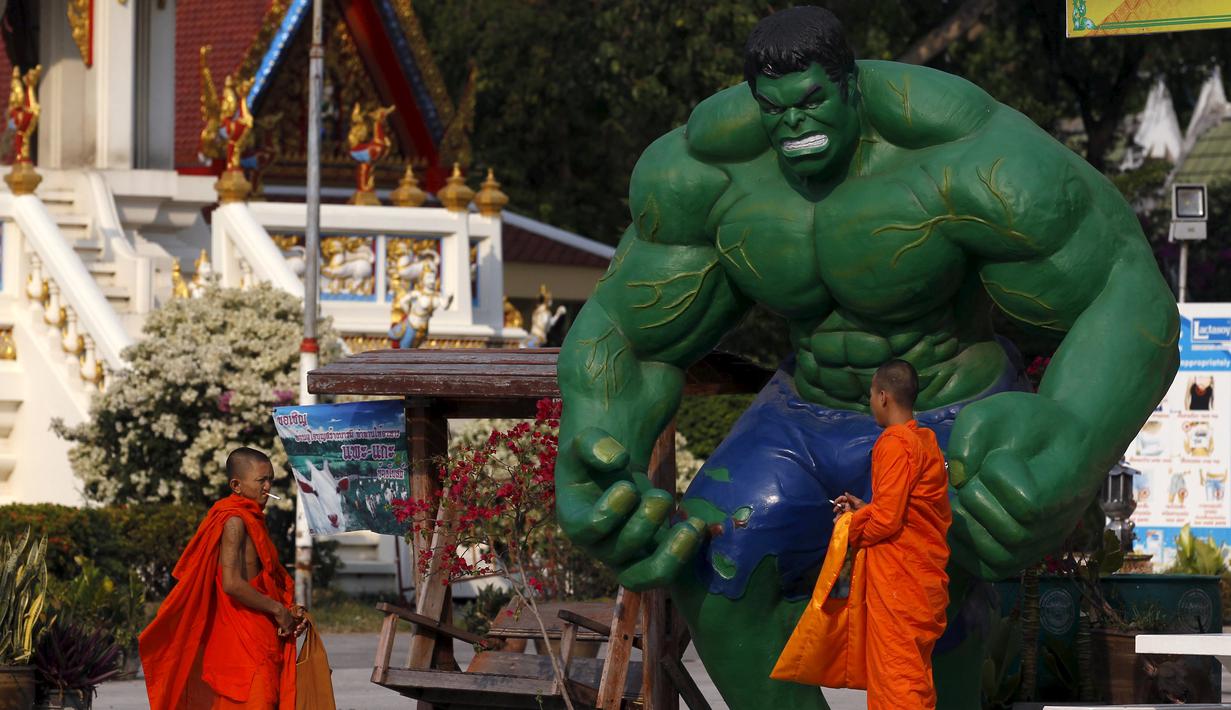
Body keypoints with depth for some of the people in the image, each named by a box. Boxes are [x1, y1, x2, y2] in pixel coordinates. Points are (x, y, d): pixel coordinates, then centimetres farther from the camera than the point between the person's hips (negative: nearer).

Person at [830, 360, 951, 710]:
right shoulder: (927, 443, 14)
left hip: (898, 580, -9)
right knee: (917, 678, 12)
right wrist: (865, 510, 15)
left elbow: (886, 520, -18)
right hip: (927, 578, 9)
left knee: (895, 678, -10)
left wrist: (851, 528, 0)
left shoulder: (895, 444, -13)